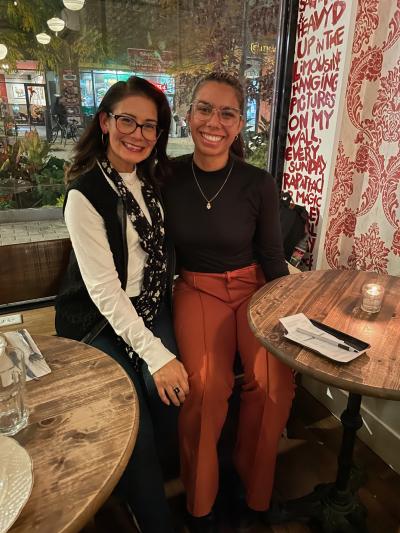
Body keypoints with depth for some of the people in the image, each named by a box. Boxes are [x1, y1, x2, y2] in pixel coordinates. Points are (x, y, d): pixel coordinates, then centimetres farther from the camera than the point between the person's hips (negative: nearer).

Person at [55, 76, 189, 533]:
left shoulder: (151, 180, 6)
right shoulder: (86, 194, -14)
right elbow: (104, 291, -18)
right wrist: (156, 355, -20)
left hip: (150, 310, 5)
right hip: (99, 321, -5)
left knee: (173, 398, -16)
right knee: (136, 427, -16)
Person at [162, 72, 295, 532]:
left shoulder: (259, 184, -6)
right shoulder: (169, 177, -4)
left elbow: (272, 257, 2)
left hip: (254, 286, 1)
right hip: (197, 289, 0)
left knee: (274, 381, -22)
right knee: (206, 385, -25)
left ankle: (253, 488, 11)